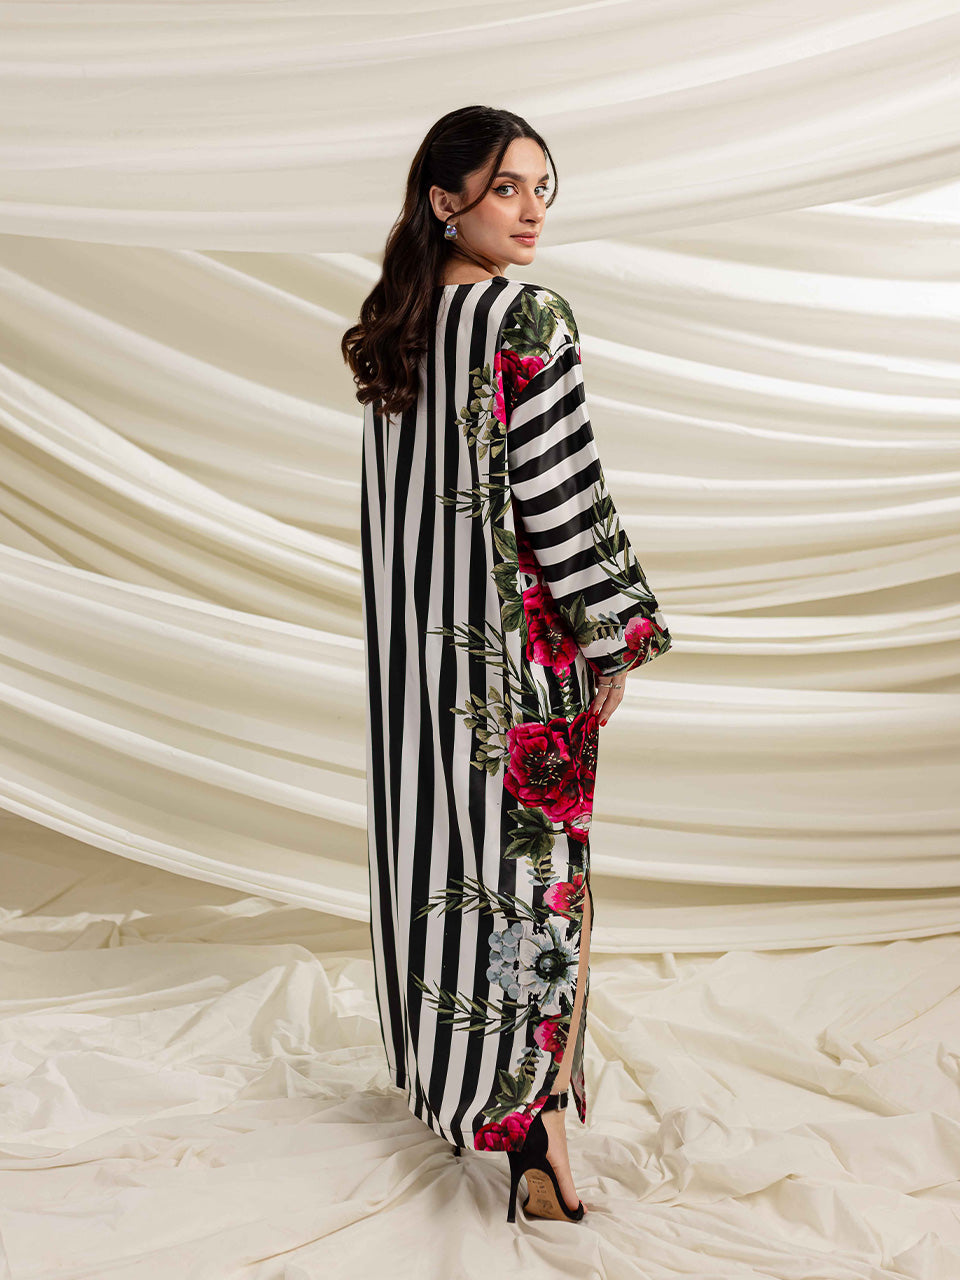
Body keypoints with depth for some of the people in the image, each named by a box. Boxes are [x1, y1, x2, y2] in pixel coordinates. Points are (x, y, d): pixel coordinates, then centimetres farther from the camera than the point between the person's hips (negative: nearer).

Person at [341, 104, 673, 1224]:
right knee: (533, 864, 0)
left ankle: (444, 1068, 33)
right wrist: (621, 636, -8)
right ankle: (539, 1126, 7)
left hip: (416, 644, 7)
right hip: (522, 643, -7)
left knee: (440, 841, 17)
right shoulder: (528, 321, -16)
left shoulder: (392, 329, 7)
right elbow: (564, 498, -18)